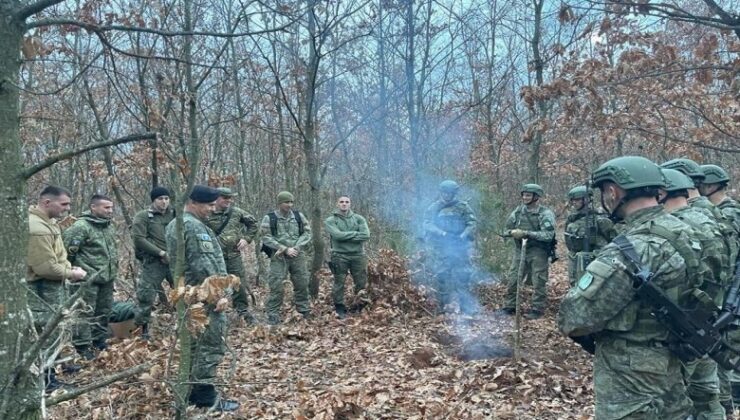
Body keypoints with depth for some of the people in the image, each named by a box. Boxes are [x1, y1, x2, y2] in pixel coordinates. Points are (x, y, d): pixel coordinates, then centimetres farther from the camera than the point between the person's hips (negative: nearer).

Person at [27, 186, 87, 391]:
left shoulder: (47, 221, 8)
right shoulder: (37, 228, -25)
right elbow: (46, 267, -27)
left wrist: (69, 267, 4)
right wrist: (71, 274, -13)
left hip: (52, 286, 11)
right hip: (42, 288, -11)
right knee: (47, 332, -1)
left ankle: (49, 368, 34)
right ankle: (45, 380, 10)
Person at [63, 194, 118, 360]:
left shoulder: (110, 225, 10)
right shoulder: (81, 226, -18)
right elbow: (66, 248, -19)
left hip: (107, 277, 8)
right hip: (87, 278, -8)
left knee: (104, 311, 17)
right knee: (86, 313, -2)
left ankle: (99, 341, 31)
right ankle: (82, 347, 7)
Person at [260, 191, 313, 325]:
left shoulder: (299, 216, 8)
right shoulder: (269, 218, -2)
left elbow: (307, 233, 4)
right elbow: (267, 238, -9)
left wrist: (296, 248, -11)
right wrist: (285, 249, -15)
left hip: (298, 255, 3)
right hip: (279, 257, -3)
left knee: (302, 284, 11)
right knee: (276, 287, -5)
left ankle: (305, 312, 26)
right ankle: (273, 317, 4)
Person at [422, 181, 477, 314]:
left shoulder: (463, 207, 10)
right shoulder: (433, 208, 11)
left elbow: (471, 224, 1)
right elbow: (428, 225, -1)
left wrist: (463, 235, -17)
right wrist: (443, 233, -16)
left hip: (459, 248, -1)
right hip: (439, 249, 1)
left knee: (462, 278, -5)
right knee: (441, 278, 2)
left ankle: (469, 308, -2)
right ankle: (442, 308, 11)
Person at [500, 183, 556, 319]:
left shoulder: (545, 213, -11)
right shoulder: (518, 211, 6)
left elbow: (548, 235, -21)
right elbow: (508, 227, 13)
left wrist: (526, 233, -25)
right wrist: (512, 232, -11)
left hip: (538, 253, -5)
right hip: (520, 251, 6)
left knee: (539, 282, 0)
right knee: (512, 280, 9)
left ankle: (537, 309, 10)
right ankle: (509, 307, 20)